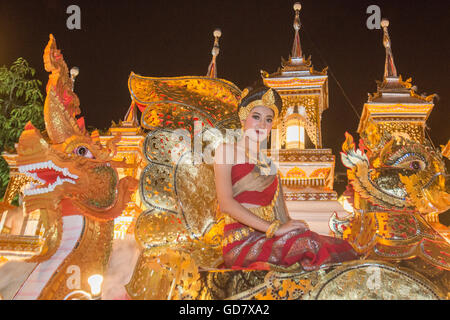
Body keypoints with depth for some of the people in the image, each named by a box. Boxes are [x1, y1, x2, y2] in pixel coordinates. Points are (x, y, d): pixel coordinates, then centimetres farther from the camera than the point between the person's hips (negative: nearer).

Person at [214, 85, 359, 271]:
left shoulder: (269, 165, 21)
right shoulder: (227, 150, 3)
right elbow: (226, 203, -11)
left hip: (266, 241, 6)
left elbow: (279, 214, 16)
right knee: (308, 241, -30)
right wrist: (274, 228, -18)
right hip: (242, 242, -5)